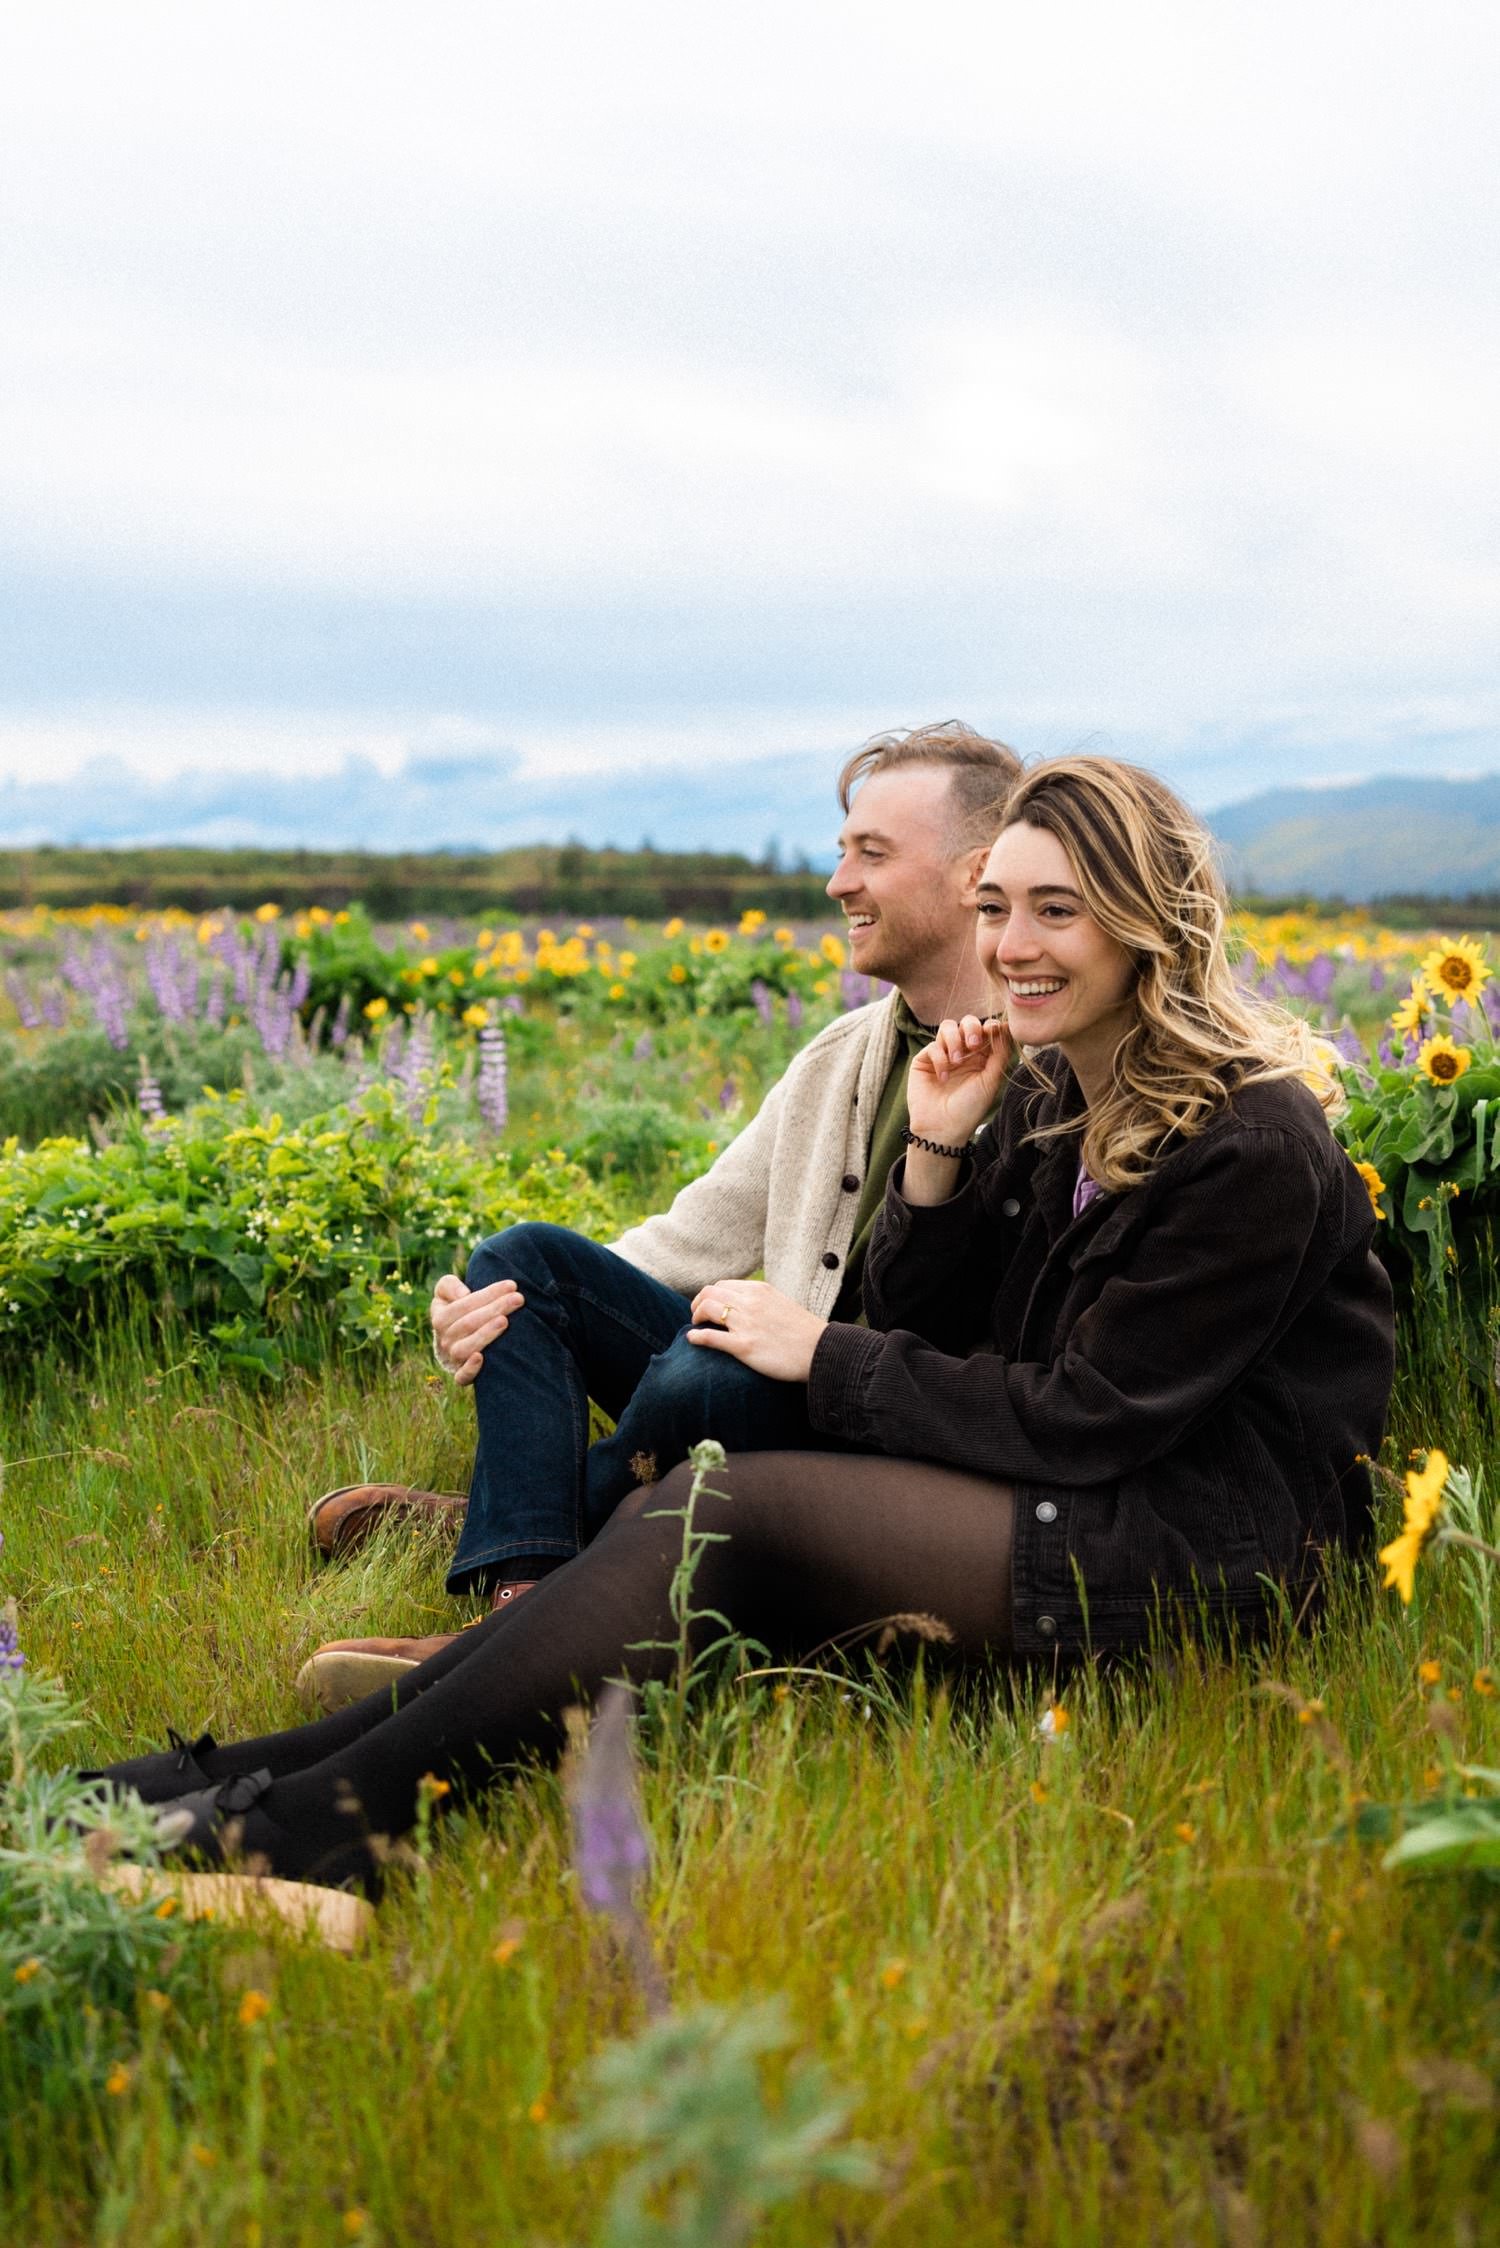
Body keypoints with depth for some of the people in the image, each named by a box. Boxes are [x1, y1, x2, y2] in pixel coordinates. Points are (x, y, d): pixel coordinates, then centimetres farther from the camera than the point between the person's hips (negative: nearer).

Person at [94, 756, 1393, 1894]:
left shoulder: (1254, 1146, -15)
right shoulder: (1042, 1090, 9)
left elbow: (1088, 1420, -17)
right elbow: (927, 1339, 9)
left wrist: (821, 1354, -12)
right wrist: (935, 1152, -7)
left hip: (1209, 1544, -7)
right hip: (1059, 1490, 8)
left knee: (740, 1511, -26)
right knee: (684, 1517, -16)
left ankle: (323, 1820, -28)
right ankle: (255, 1774, -23)